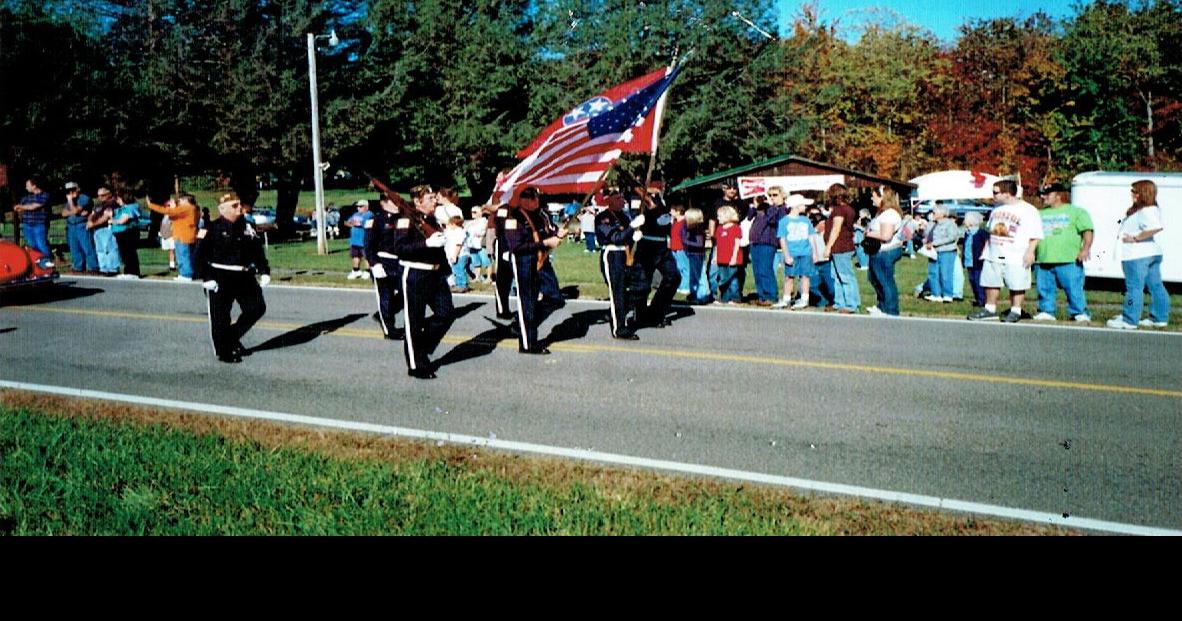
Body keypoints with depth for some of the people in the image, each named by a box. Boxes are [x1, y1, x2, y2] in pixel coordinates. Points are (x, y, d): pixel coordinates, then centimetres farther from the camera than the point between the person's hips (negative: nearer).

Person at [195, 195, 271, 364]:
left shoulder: (246, 228, 10)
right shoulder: (212, 229, -6)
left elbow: (257, 250, 12)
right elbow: (199, 255, -9)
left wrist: (264, 271, 2)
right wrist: (206, 278, -15)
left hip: (244, 278, 5)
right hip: (220, 280, -5)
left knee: (257, 308, 4)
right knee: (220, 317, 1)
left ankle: (233, 337, 23)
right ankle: (223, 351, 16)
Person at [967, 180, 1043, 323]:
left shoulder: (1028, 210, -6)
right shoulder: (997, 209, 15)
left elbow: (1035, 235, -8)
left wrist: (1030, 252, -16)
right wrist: (986, 249, 20)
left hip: (1016, 257, -6)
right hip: (994, 256, 7)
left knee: (1016, 285, -2)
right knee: (990, 283, 9)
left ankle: (1015, 311, 7)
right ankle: (990, 309, 19)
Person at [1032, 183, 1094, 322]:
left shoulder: (1076, 212, 7)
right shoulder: (1040, 214, 22)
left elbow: (1087, 230, -2)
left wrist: (1086, 248, -15)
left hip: (1068, 260, -5)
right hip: (1043, 260, 5)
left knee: (1073, 288, -6)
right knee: (1044, 289, 5)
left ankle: (1080, 313, 0)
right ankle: (1046, 312, 14)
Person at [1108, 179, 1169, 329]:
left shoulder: (1146, 211, -21)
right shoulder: (1153, 209, 12)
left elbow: (1156, 227, -35)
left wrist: (1135, 238, -26)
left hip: (1137, 255, -11)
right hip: (1152, 254, 11)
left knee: (1134, 288, -4)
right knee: (1156, 286, 13)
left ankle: (1129, 321, 2)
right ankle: (1159, 318, 21)